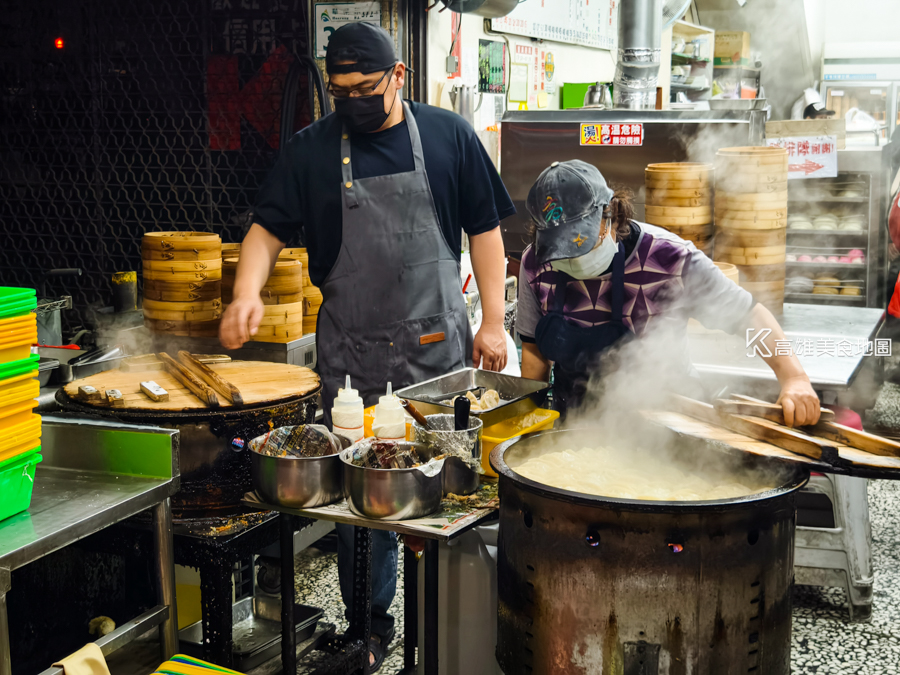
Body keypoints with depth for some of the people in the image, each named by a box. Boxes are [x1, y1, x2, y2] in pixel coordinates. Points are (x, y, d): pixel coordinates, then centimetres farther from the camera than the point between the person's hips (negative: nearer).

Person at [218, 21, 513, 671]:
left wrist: (493, 321, -1)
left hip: (437, 346, 0)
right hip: (351, 352, 0)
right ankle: (370, 620, 20)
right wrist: (247, 292, -15)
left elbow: (485, 231, 5)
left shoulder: (448, 135, 2)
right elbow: (269, 228, 4)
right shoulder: (311, 149, 2)